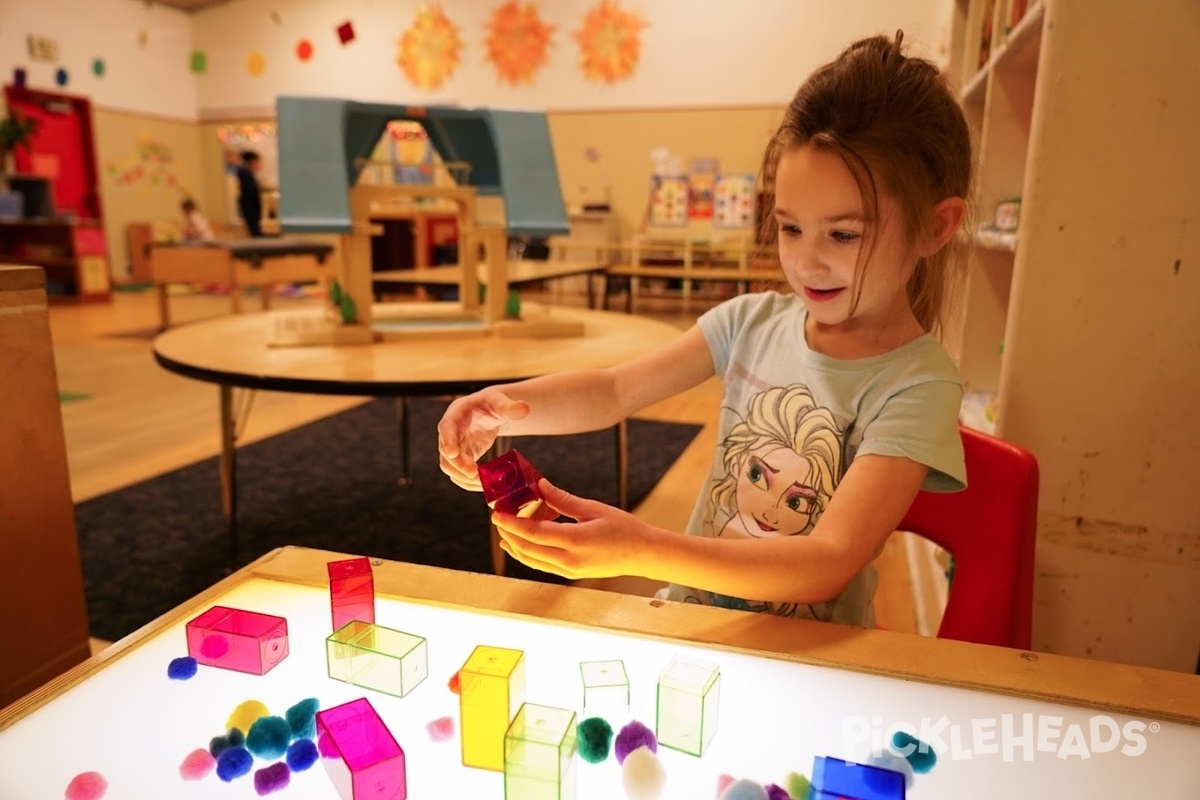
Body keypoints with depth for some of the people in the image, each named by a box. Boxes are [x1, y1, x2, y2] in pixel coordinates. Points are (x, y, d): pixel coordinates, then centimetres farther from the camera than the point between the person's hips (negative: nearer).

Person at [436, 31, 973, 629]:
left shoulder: (917, 385, -17)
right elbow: (612, 391, -4)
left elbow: (830, 563, -27)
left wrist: (641, 550, -40)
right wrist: (506, 405, -24)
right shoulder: (754, 320, -4)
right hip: (686, 618, 4)